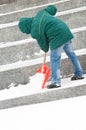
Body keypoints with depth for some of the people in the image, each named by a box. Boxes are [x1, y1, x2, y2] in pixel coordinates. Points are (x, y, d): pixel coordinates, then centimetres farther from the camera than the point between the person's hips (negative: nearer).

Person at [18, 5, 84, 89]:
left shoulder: (35, 31, -11)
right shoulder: (40, 13, 9)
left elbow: (42, 42, 1)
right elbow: (53, 8, 17)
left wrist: (45, 49, 23)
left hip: (57, 37, -9)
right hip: (66, 32, 9)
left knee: (54, 60, 1)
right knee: (71, 53, 20)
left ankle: (56, 81, 4)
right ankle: (79, 74, 30)